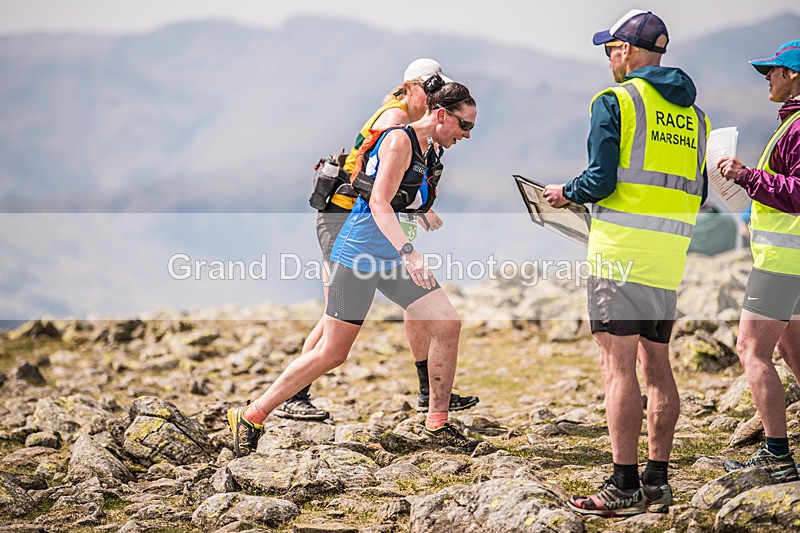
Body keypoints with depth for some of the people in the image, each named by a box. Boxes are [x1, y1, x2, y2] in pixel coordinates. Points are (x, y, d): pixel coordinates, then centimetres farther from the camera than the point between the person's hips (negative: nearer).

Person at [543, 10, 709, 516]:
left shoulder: (615, 101, -6)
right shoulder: (693, 114, 15)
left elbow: (600, 181, -12)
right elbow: (699, 193, 17)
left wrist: (566, 193, 6)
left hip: (622, 249, -7)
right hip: (671, 255, 7)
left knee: (618, 366, -5)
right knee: (657, 364, 12)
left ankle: (625, 486, -7)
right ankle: (657, 481, 15)